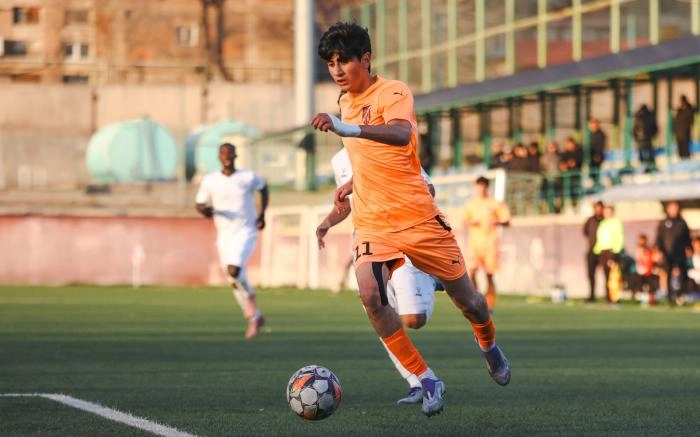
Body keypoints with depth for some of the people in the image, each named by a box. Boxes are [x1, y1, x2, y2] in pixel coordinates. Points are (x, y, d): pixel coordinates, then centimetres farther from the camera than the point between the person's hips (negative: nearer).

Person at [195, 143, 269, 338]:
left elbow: (263, 188, 16)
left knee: (233, 270, -26)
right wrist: (205, 210, -16)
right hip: (224, 236, 4)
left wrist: (262, 214, 7)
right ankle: (254, 317, 22)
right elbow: (199, 204, 8)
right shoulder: (209, 180, 0)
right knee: (236, 281, 6)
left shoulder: (249, 177, -4)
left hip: (245, 232, -3)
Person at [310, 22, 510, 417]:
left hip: (418, 217, -5)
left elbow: (400, 134, -36)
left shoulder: (394, 92, -13)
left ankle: (490, 347, 44)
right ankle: (427, 381, -13)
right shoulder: (347, 102, 11)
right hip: (372, 223, 5)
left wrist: (350, 129, -49)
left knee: (468, 302, 7)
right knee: (370, 294, -24)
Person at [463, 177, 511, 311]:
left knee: (489, 275, 1)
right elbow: (465, 221, 16)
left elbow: (506, 221, 3)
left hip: (490, 242, -2)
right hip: (474, 241, 2)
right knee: (471, 271, -14)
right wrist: (470, 223, -7)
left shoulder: (495, 203, 3)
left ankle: (489, 304, 9)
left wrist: (496, 222, -18)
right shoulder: (471, 203, 12)